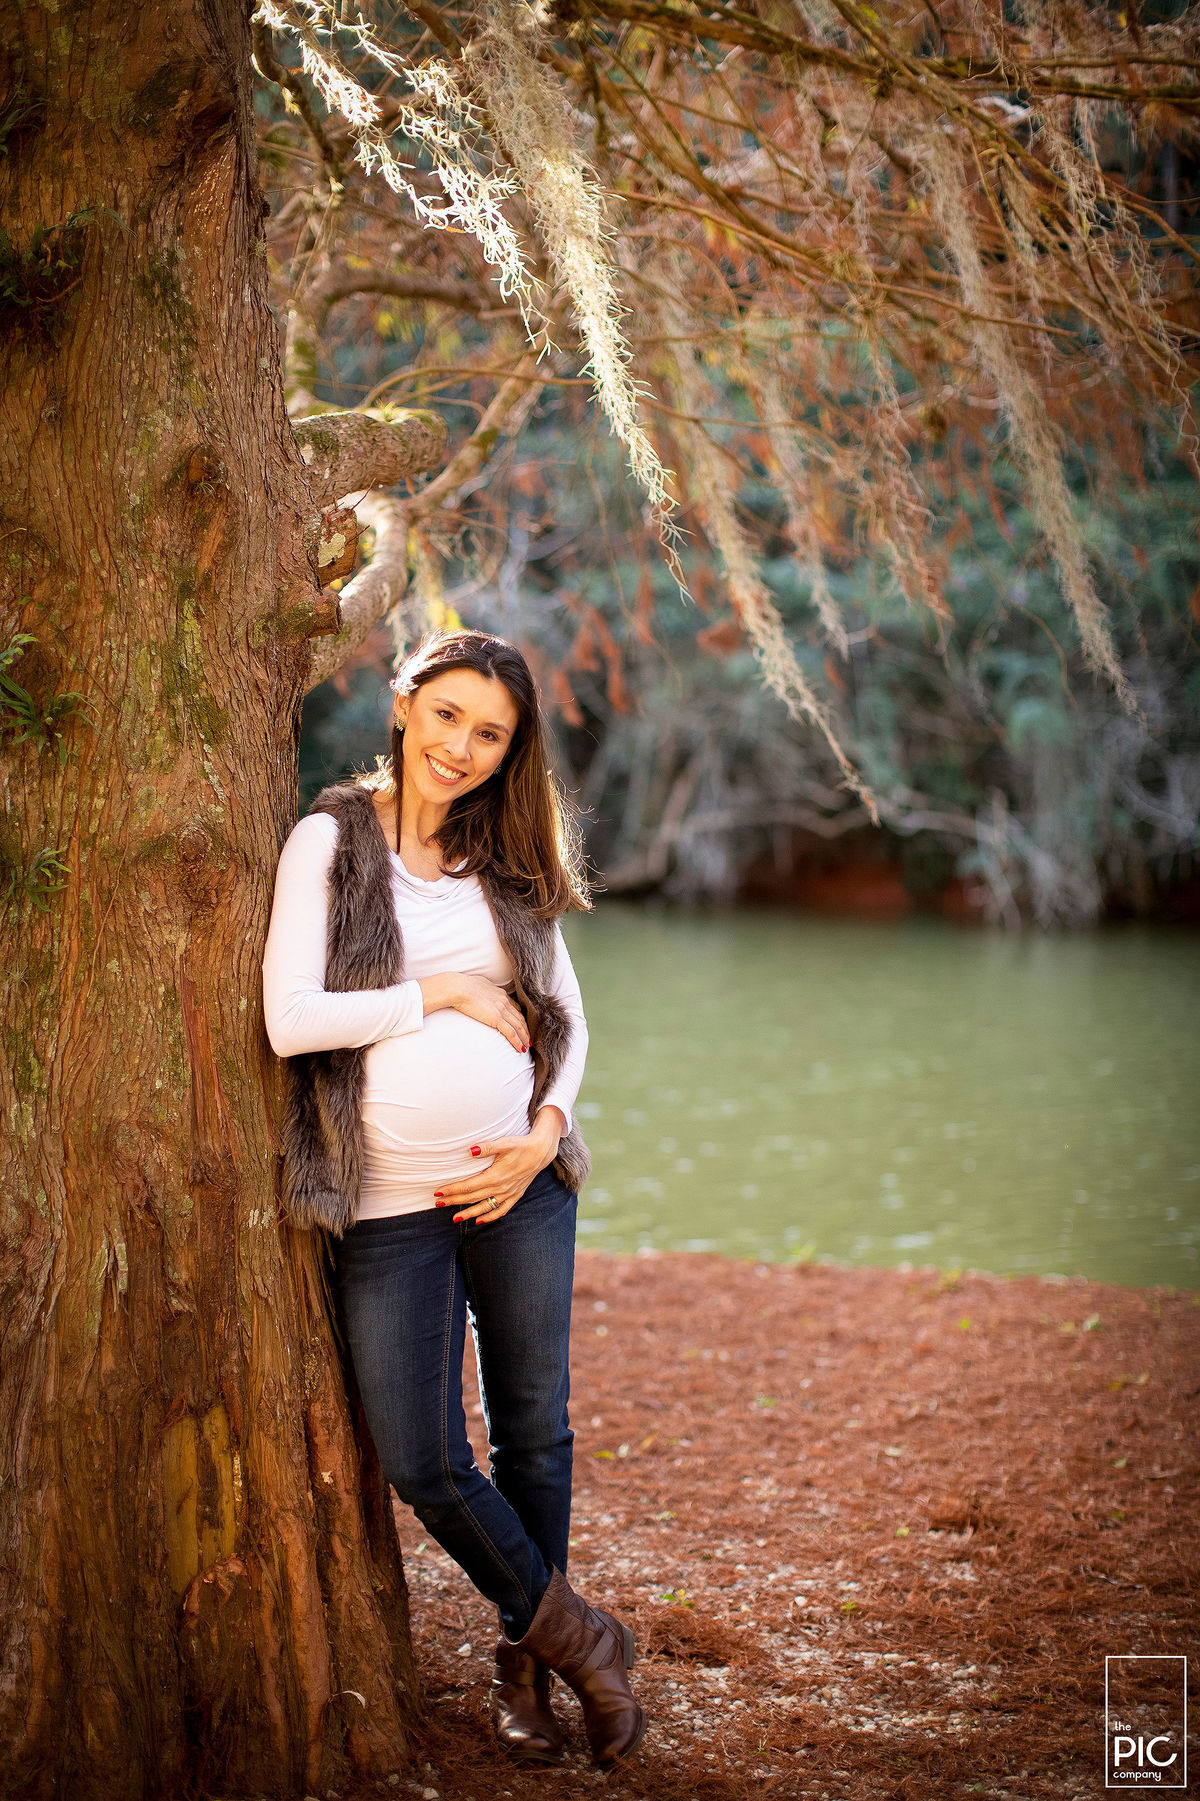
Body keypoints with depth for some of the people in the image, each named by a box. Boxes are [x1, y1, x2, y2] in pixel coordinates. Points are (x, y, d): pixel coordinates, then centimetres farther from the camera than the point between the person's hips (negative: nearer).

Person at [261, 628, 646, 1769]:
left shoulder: (508, 861, 11)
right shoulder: (330, 842, -2)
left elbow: (565, 1014, 13)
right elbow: (290, 1019, -12)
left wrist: (543, 1136, -3)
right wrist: (446, 995, -9)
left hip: (518, 1185, 3)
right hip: (390, 1205, -3)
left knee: (534, 1433, 8)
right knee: (420, 1462, -2)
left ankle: (523, 1663, 27)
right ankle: (573, 1633, 21)